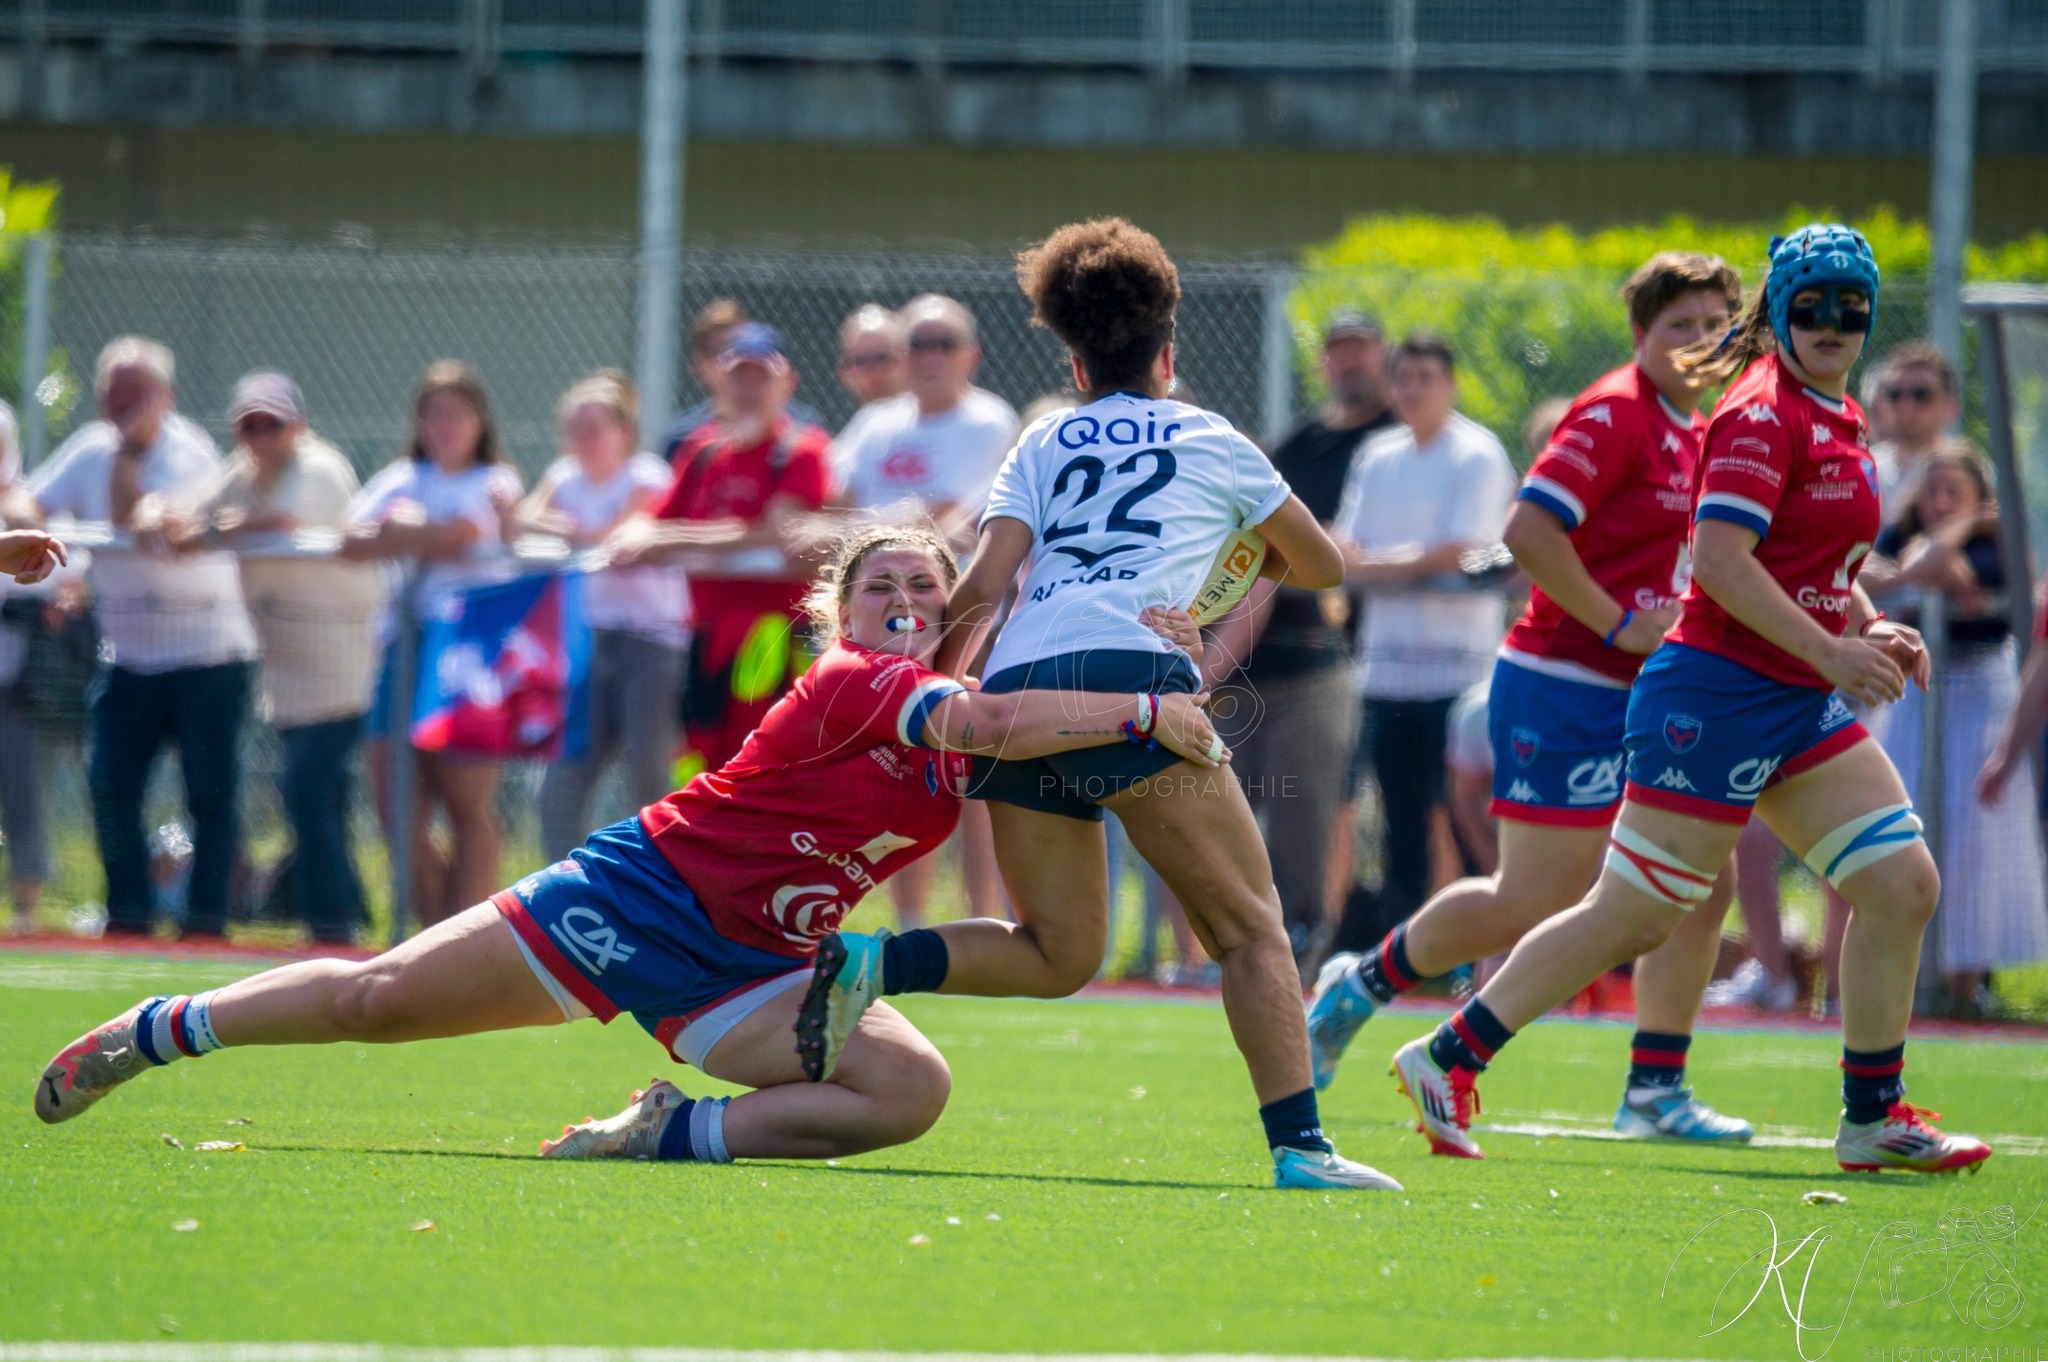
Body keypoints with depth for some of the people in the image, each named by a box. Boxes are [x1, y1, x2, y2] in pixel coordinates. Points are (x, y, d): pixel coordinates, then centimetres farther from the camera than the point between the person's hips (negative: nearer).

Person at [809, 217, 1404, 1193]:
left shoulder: (1041, 444, 24)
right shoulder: (1213, 442, 22)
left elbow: (984, 585, 9)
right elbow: (1321, 564, 35)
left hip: (1014, 688, 4)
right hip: (1127, 667, -4)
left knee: (1058, 953, 14)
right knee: (1248, 925, 0)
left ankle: (869, 962, -8)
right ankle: (1298, 1144, -15)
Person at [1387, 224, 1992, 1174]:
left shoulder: (1840, 419, 15)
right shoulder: (1764, 414, -14)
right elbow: (1719, 559, -23)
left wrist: (1869, 629, 10)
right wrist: (1831, 653, -23)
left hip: (1801, 704, 9)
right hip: (1718, 694, -9)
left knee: (1902, 882, 1)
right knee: (1632, 916, -5)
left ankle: (1872, 1117, 10)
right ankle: (1447, 1058, 8)